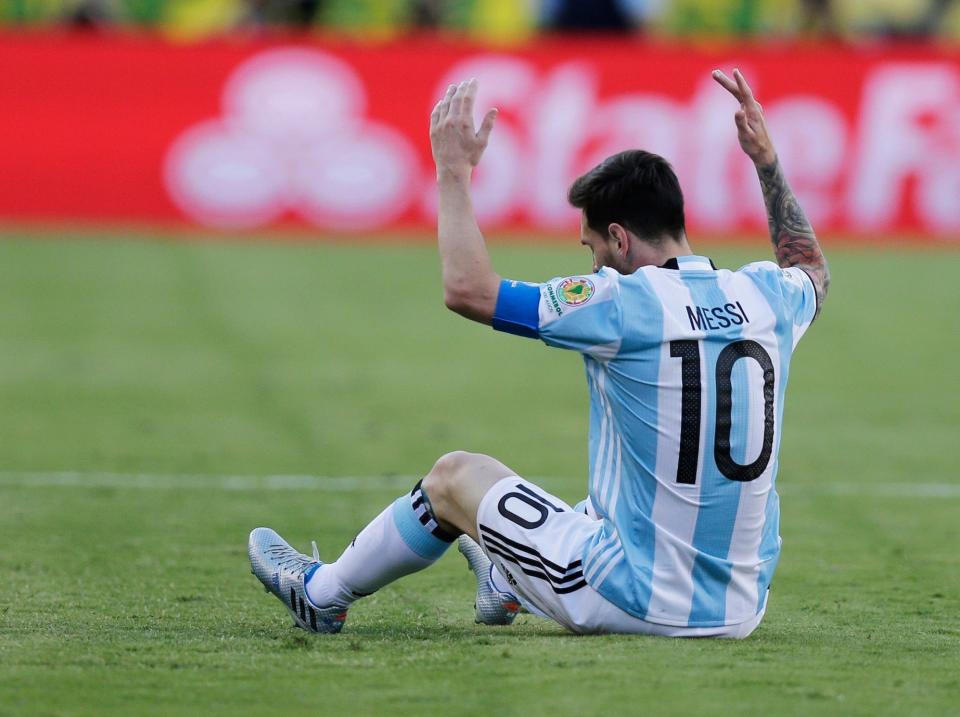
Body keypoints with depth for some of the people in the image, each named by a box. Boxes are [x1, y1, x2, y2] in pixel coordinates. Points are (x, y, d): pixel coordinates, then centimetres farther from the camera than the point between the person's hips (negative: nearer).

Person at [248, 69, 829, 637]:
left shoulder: (624, 304, -16)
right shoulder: (764, 298, 1)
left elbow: (467, 288, -14)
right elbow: (812, 271, 28)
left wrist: (454, 173, 0)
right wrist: (767, 156, 32)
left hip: (640, 603, -6)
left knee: (455, 475, 17)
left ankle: (324, 594, 41)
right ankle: (508, 582, 65)